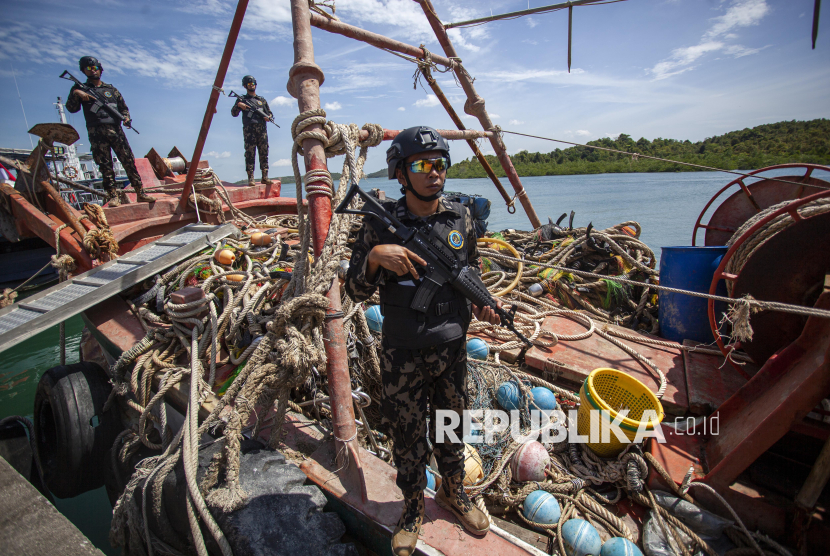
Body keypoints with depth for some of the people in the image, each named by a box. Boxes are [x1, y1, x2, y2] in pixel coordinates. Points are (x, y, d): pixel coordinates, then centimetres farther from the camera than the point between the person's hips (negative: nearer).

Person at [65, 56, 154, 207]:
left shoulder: (111, 89, 20)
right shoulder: (81, 88, 14)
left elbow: (123, 107, 23)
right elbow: (72, 109, 6)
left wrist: (126, 117, 1)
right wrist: (75, 93, -11)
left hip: (116, 130, 1)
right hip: (97, 133, -1)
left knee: (129, 161, -5)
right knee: (105, 165, -5)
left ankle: (140, 193, -5)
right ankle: (113, 196, -6)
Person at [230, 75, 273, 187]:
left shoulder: (262, 100, 22)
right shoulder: (243, 99, 15)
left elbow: (269, 113, 23)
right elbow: (234, 114, 9)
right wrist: (238, 105, -10)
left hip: (262, 130, 3)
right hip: (249, 130, -2)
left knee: (264, 153, -1)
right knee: (250, 154, -8)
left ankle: (265, 177, 0)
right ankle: (250, 178, -10)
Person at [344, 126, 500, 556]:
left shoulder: (460, 217, -2)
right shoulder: (380, 224, -11)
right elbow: (356, 290, -9)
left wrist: (480, 303, -8)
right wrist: (375, 255, -28)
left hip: (452, 348, 3)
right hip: (402, 355, -2)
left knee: (451, 427, 22)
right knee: (406, 434, 15)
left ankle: (453, 492, 49)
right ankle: (413, 507, 41)